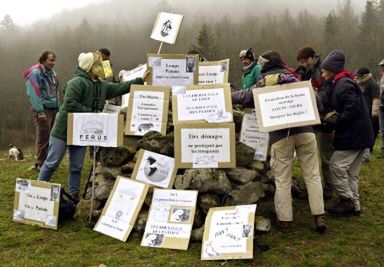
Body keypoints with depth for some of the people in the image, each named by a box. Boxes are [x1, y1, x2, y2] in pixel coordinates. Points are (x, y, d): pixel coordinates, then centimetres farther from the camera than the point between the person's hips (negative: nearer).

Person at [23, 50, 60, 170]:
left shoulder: (52, 73, 13)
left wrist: (58, 108, 13)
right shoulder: (35, 73, -12)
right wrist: (40, 111, -20)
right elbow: (33, 94, -17)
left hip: (53, 109, 8)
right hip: (43, 110, -8)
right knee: (43, 137, -5)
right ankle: (40, 164, 5)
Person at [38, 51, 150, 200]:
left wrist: (141, 80, 9)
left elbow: (120, 88, 13)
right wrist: (92, 113, -21)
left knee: (77, 167, 13)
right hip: (64, 130, -7)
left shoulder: (101, 85, 9)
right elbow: (70, 104, -25)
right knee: (52, 163, 2)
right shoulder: (77, 82, -17)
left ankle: (74, 195, 22)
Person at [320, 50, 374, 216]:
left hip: (354, 135, -10)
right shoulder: (340, 83, 15)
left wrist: (334, 123, -18)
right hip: (358, 134, 10)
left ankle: (346, 200, 2)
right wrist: (333, 115, 5)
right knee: (350, 172, 13)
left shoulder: (344, 85, -17)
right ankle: (354, 205, 19)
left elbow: (353, 109, -25)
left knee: (336, 165, -7)